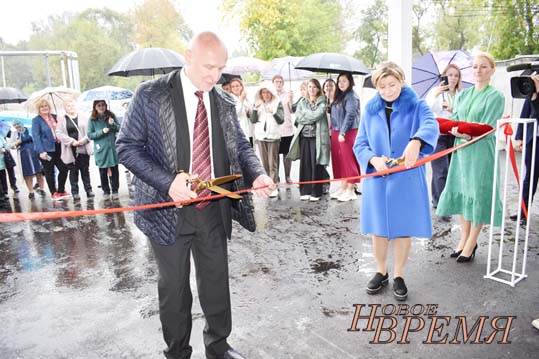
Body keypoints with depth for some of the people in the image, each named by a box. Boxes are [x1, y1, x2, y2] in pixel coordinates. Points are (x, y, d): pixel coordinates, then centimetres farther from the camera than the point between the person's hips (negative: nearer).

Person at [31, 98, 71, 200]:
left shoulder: (54, 117, 10)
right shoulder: (36, 120, -6)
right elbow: (35, 136, -11)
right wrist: (41, 151, -19)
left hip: (57, 148, 5)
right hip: (46, 150, -5)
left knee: (64, 169, 5)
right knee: (49, 172, 5)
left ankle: (61, 191, 20)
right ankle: (54, 193, 15)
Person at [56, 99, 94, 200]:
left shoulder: (84, 117, 7)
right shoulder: (61, 119, 5)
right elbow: (59, 133, -3)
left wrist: (85, 139, -13)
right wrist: (72, 141, -13)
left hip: (83, 149, 1)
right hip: (70, 150, 0)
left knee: (85, 170, 7)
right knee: (73, 171, 4)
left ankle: (88, 190, 13)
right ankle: (75, 192, 10)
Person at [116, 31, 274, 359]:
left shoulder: (225, 103, 6)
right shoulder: (151, 95, -7)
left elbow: (241, 146, 12)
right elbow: (127, 147, -8)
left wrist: (257, 174, -10)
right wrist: (168, 181, -22)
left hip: (215, 209, 4)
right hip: (170, 209, -3)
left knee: (217, 281, 15)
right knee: (174, 286, 12)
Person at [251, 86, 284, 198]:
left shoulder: (277, 103, 2)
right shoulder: (257, 103, 11)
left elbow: (281, 121, -4)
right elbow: (253, 120, 5)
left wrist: (273, 112, -22)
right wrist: (255, 109, -10)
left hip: (273, 136, -3)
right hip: (260, 136, 3)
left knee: (273, 163, -7)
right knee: (264, 163, 6)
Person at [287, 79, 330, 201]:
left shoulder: (322, 102, 6)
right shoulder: (302, 103, 16)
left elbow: (318, 115, -11)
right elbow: (298, 118, 2)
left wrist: (305, 114, 0)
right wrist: (312, 116, -7)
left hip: (317, 136, -3)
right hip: (304, 136, 3)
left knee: (316, 164, -2)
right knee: (305, 164, 3)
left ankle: (316, 192, 6)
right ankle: (305, 191, 11)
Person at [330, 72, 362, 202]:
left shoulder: (351, 96, -9)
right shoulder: (339, 96, 17)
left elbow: (350, 115, -16)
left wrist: (343, 132, -20)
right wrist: (333, 130, 12)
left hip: (349, 132, -9)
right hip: (336, 132, 9)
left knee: (349, 161, -3)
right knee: (339, 161, 11)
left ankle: (350, 191, 4)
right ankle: (343, 188, 20)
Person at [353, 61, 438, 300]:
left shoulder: (416, 106, -3)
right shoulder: (370, 110, 5)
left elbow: (431, 126, -24)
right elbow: (359, 144, 3)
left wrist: (416, 141, -47)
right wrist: (373, 159, -18)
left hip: (407, 179, -2)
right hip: (377, 179, 2)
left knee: (404, 227, 7)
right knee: (379, 227, 11)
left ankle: (399, 276, 28)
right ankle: (381, 272, 33)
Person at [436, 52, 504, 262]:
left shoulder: (495, 96, -4)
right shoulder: (463, 95, 12)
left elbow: (487, 128, -11)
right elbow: (453, 120, 6)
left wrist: (469, 134, -24)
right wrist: (454, 129, -14)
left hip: (481, 152, -5)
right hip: (461, 150, 5)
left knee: (479, 195, 0)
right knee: (461, 193, 9)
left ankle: (471, 244, 11)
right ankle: (464, 239, 22)